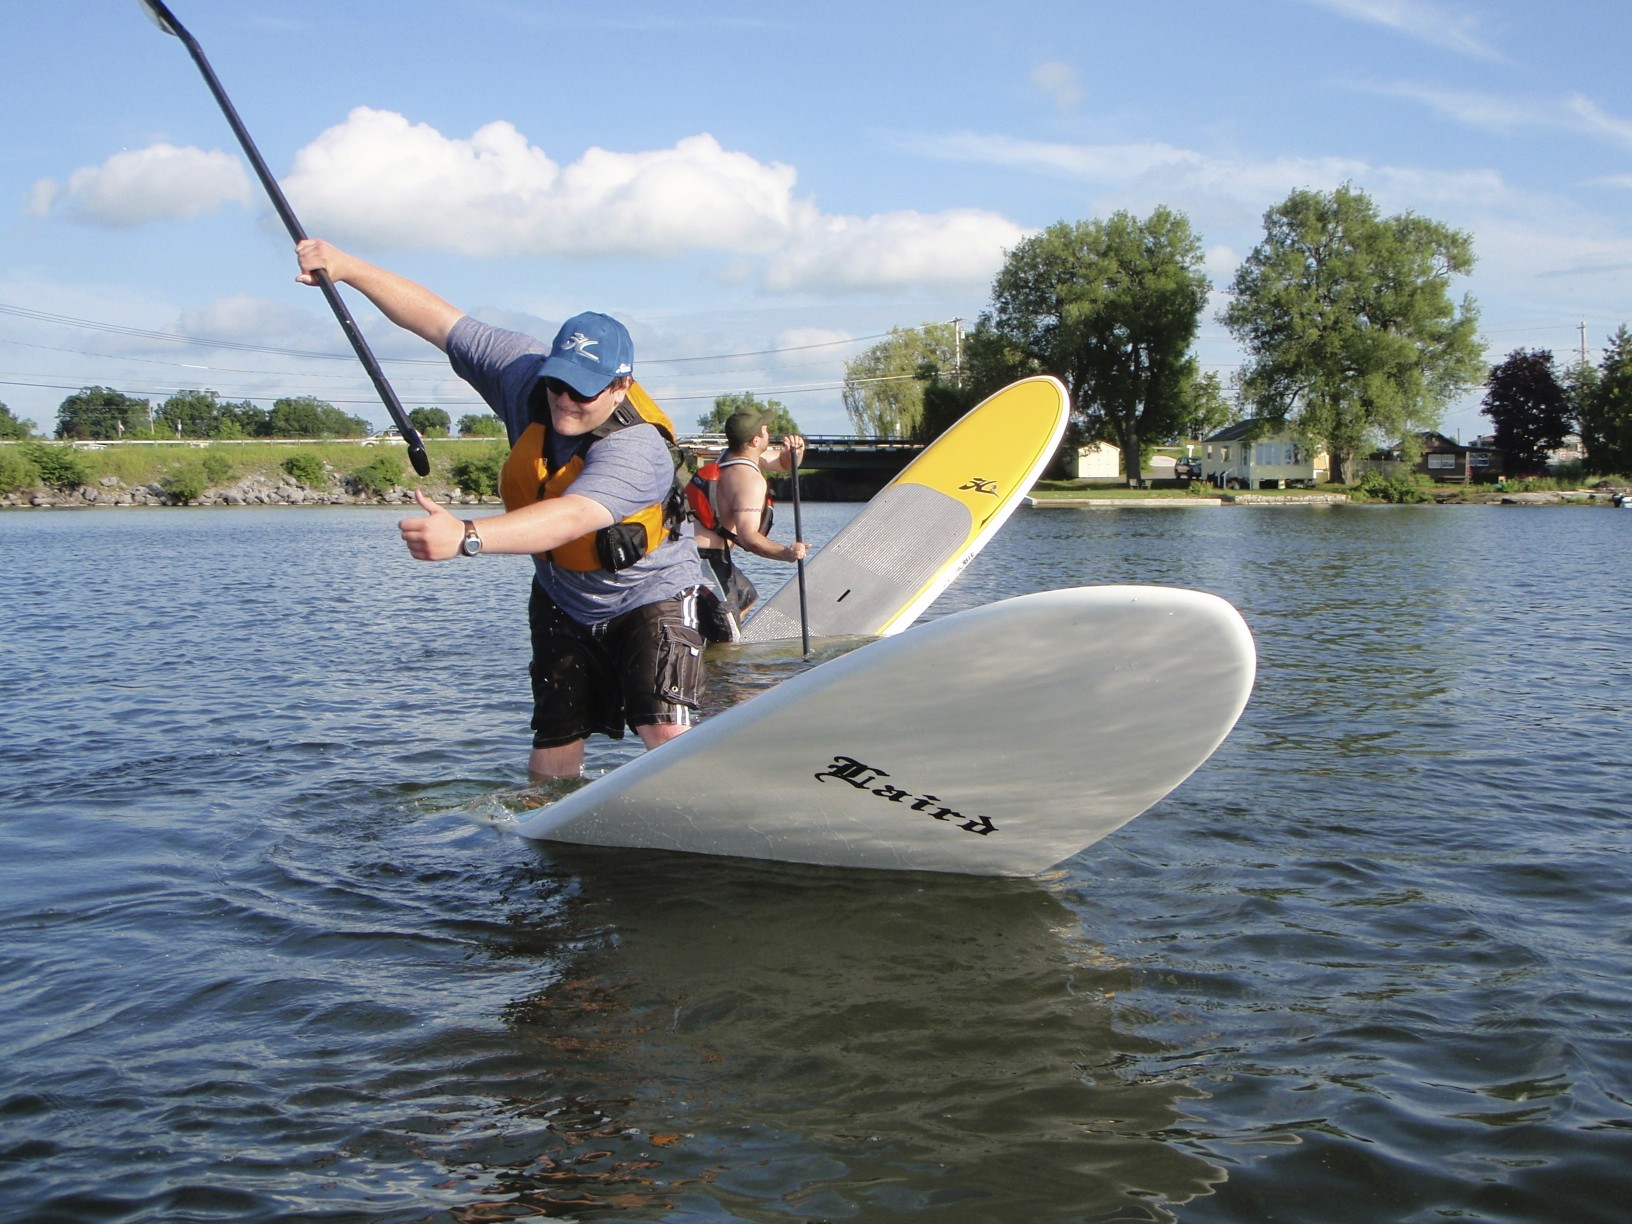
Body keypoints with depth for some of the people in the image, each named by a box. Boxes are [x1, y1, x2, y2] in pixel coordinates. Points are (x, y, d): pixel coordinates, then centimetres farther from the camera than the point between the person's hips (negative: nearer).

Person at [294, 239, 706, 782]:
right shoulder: (525, 373, -16)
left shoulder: (638, 450, -35)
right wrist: (346, 267, -21)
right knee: (553, 752, 9)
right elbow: (437, 318, -12)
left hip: (650, 599, -6)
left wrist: (466, 537, -66)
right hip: (563, 604, 6)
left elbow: (569, 518, -52)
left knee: (666, 736, -19)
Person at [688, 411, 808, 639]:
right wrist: (785, 553, -46)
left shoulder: (731, 457, 8)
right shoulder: (751, 480, -22)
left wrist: (794, 450, -2)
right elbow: (749, 538, -32)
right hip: (706, 558, -11)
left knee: (747, 597, 32)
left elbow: (785, 463, 22)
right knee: (726, 639, -11)